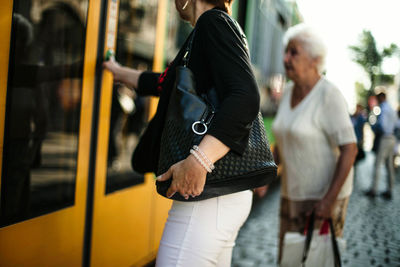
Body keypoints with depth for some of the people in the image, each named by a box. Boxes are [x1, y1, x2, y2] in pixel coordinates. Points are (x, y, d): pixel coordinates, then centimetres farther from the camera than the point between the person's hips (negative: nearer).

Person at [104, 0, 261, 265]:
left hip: (208, 195, -10)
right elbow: (164, 84, 33)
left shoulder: (214, 23, -10)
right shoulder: (212, 27, 20)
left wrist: (198, 161, -32)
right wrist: (119, 72, 47)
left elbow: (246, 97, -25)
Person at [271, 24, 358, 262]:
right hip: (294, 193, 7)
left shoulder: (329, 95, -18)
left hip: (326, 194, -7)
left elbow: (349, 150, -21)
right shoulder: (290, 92, 5)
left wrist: (330, 199, -25)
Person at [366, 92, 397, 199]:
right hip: (392, 138, 9)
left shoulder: (384, 109, -12)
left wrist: (374, 127, -3)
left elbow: (382, 125, -21)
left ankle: (373, 189, -4)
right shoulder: (392, 110, 16)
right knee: (389, 166, 9)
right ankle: (389, 191, 12)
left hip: (385, 138, -9)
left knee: (377, 164, -5)